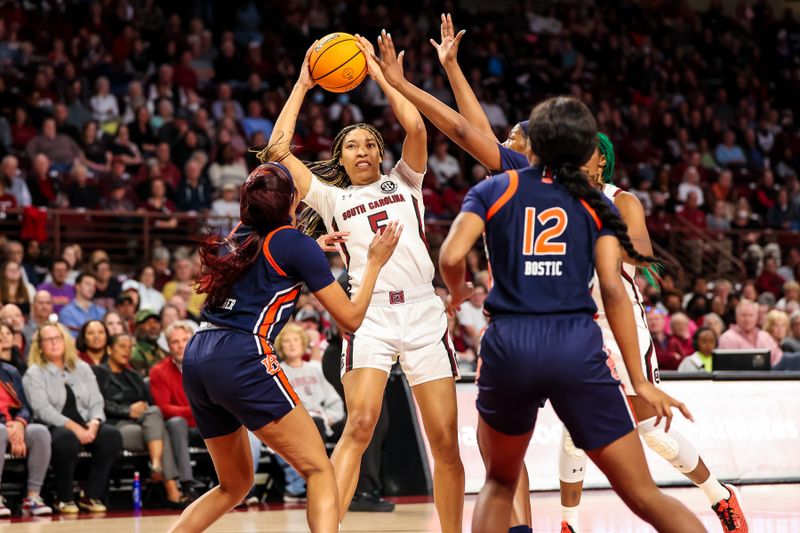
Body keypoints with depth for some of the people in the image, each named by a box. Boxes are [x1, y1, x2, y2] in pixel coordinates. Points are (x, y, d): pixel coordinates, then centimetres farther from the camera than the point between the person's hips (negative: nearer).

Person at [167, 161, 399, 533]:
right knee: (319, 470, -4)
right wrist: (375, 262, 14)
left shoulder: (238, 237, 20)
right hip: (242, 360, -8)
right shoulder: (296, 243, 0)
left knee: (235, 484, 22)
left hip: (196, 360, 8)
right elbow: (350, 318, 3)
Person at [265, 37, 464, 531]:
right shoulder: (332, 198, 18)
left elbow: (415, 127, 1)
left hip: (423, 310, 1)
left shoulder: (403, 183, 18)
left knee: (445, 440, -1)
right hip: (370, 313, -1)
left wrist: (379, 73, 9)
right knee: (360, 425, -20)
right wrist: (302, 86, 15)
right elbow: (278, 149, 10)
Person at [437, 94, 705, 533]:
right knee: (643, 495, 1)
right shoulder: (594, 203, 11)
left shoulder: (492, 191, 10)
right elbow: (613, 288, 1)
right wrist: (640, 381, 1)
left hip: (508, 347, 1)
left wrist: (458, 292, 18)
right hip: (577, 347, -1)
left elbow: (451, 258, -5)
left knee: (499, 484, 24)